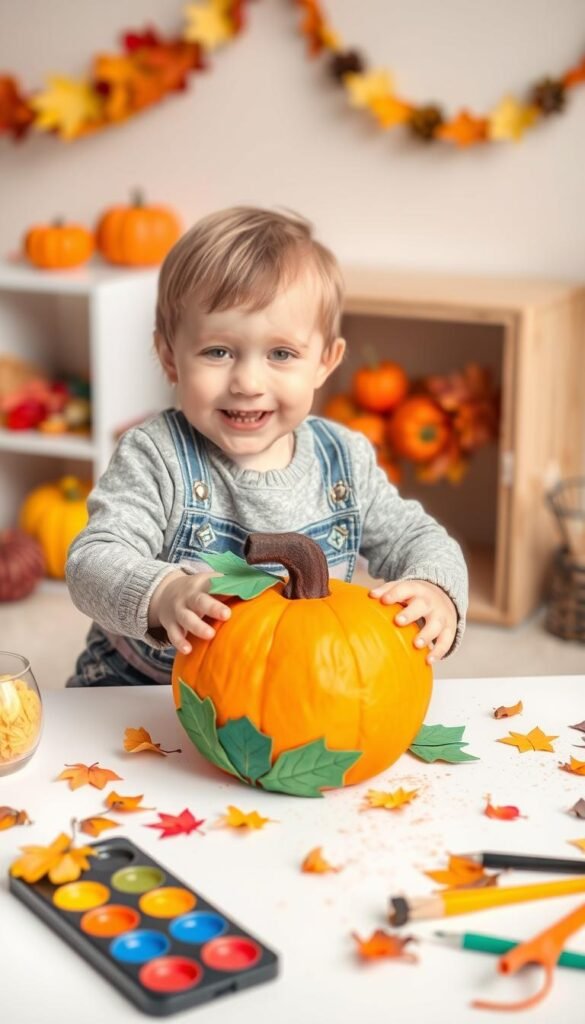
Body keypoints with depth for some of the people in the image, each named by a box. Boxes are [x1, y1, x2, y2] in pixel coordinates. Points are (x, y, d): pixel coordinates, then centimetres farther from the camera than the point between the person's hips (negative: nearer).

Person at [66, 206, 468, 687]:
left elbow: (415, 539, 4)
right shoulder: (153, 458, -13)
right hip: (140, 693, -6)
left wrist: (435, 592, -20)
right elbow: (93, 560, -22)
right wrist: (163, 595, -43)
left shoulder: (345, 460, -2)